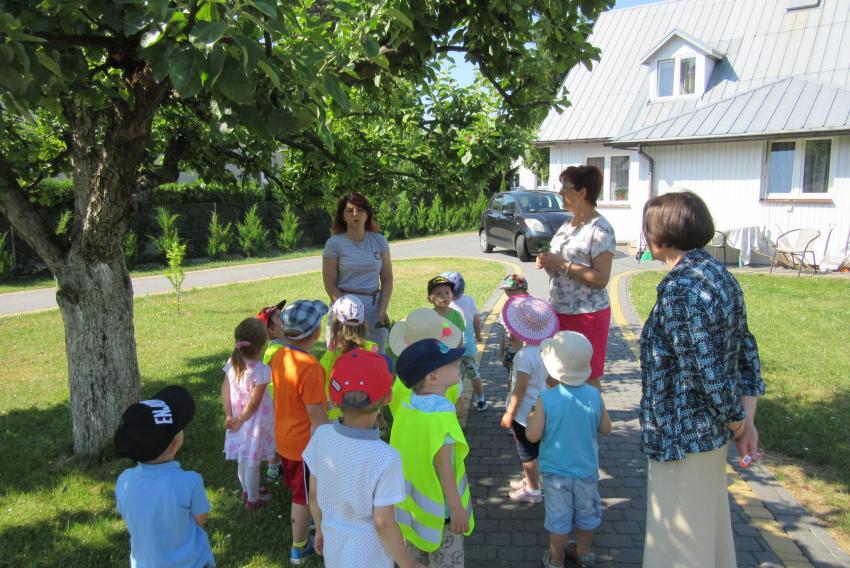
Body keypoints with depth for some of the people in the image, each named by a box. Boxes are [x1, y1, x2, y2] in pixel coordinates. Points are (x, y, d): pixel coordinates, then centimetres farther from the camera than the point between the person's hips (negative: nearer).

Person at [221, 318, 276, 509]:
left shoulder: (232, 363, -8)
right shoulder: (261, 370, -28)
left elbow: (225, 389, -4)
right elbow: (254, 402, -25)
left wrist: (229, 416, -2)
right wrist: (240, 421, -12)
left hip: (239, 422, 6)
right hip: (253, 423, -6)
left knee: (243, 459, 25)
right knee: (252, 463, 12)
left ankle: (247, 490, 46)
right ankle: (252, 499, 30)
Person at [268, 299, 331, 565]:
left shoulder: (279, 356, -6)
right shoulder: (309, 367, -30)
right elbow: (317, 417, -25)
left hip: (284, 438, 8)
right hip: (305, 444, -7)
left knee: (297, 490, 28)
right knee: (304, 498, 13)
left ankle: (302, 527, 50)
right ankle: (299, 548, 31)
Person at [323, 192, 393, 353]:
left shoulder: (379, 241, 6)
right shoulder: (334, 243, -2)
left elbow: (387, 279, 8)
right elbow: (330, 286, -3)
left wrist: (382, 310, -5)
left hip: (375, 309, 3)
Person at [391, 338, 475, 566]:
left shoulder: (406, 407, -6)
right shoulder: (442, 416, -27)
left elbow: (406, 457, 3)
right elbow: (444, 466, -23)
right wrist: (457, 508, -15)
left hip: (413, 502, 7)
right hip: (439, 507, -6)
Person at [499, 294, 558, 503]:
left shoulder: (524, 355, -29)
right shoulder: (543, 348, -2)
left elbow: (520, 388, -24)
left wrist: (509, 414, -16)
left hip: (525, 412, -9)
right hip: (539, 409, 9)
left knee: (527, 452, 9)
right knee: (533, 450, 25)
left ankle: (533, 490, 23)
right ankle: (530, 480, 41)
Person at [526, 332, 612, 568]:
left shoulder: (546, 399, -23)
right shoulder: (594, 395, -15)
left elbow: (533, 435, -19)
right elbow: (606, 428, -4)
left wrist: (531, 418, -1)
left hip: (556, 471, -2)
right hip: (587, 469, 3)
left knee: (559, 518, 14)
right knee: (586, 513, 24)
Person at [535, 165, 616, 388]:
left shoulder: (600, 229, -14)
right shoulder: (567, 225, 11)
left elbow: (601, 279, -21)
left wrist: (561, 264, -20)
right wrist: (547, 263, 1)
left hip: (587, 316, -8)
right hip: (560, 312, 8)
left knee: (588, 378, 3)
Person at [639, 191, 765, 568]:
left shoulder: (679, 290, -25)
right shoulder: (719, 275, 4)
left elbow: (709, 373, -27)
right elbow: (746, 352, 7)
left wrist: (737, 424, -10)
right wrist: (746, 421, 5)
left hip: (682, 438, -9)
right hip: (711, 434, 9)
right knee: (708, 528, 27)